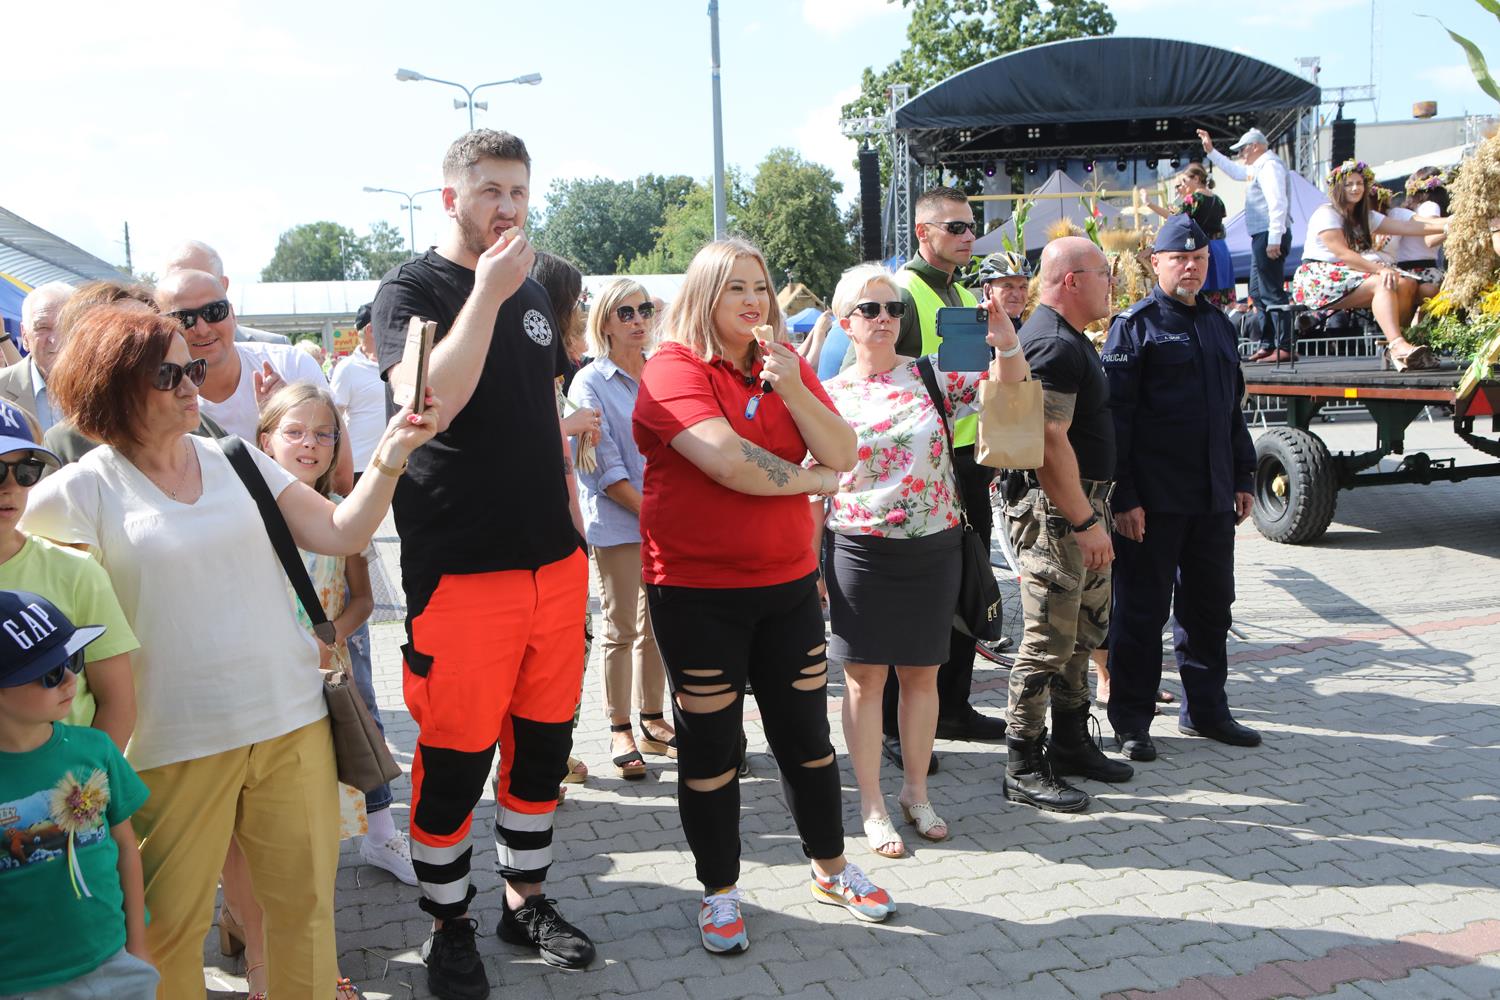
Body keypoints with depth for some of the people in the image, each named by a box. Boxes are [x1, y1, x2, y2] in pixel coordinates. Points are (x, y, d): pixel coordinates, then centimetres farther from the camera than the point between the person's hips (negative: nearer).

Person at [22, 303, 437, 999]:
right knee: (168, 924, 9)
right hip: (175, 743, -3)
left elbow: (341, 534, 1)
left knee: (305, 901, 12)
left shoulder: (238, 460, 6)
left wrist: (388, 456, -11)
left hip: (293, 719, 3)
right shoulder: (84, 490, -5)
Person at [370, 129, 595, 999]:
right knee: (455, 760, 3)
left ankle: (527, 898, 32)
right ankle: (451, 925, 23)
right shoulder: (413, 290, -5)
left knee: (543, 744, 14)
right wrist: (487, 293, -21)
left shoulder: (534, 294, 14)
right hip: (460, 568, -6)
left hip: (554, 562, 6)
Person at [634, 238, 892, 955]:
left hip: (787, 581, 5)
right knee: (710, 745, 7)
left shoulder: (787, 367, 8)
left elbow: (843, 454, 0)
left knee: (806, 734, 14)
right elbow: (729, 463, -24)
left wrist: (791, 388, -15)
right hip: (697, 591, -5)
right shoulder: (674, 369, -11)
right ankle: (719, 892, 25)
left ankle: (831, 869, 34)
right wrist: (812, 480, -8)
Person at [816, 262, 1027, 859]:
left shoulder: (931, 375, 2)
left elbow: (1010, 392, -5)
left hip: (933, 548, 2)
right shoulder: (830, 396, 0)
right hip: (861, 555, -1)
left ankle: (916, 791, 28)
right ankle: (872, 804, 18)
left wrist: (1006, 339, -24)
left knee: (921, 674, 11)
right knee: (866, 677, 4)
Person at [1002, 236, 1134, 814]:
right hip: (1054, 510, -11)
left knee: (1086, 630, 17)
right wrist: (1086, 521, -23)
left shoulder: (1068, 338, 17)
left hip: (1081, 506, 11)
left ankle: (1071, 743, 30)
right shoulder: (1054, 345, -18)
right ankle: (1024, 768, 3)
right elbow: (1049, 444, -25)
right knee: (1049, 640, -6)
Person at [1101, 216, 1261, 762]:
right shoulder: (1136, 325, -6)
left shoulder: (1218, 323, 16)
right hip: (1153, 500, -7)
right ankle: (1131, 720, 10)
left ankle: (1205, 709, 27)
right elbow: (1115, 415, -12)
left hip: (1212, 497, 7)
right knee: (1142, 610, 0)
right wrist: (1124, 497, -17)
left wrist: (1243, 478, 17)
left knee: (1210, 605, 14)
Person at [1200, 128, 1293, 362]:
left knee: (1272, 292, -12)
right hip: (1262, 237, 11)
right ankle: (1268, 345, 20)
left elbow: (1278, 203, -22)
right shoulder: (1259, 167, 19)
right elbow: (1235, 171, 40)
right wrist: (1211, 151, 36)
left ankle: (1284, 348, -14)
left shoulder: (1269, 165, -12)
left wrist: (1274, 240, -26)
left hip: (1269, 236, -11)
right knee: (1257, 292, 15)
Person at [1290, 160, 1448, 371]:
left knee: (1407, 284, -14)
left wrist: (1447, 224, -7)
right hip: (1319, 279, -8)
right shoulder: (1326, 214, -4)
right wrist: (1380, 269, -26)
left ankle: (1396, 346, -27)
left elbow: (1410, 227, 7)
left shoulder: (1366, 217, 19)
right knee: (1383, 284, -30)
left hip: (1348, 274, 8)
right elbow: (1342, 254, -17)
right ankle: (1398, 346, -47)